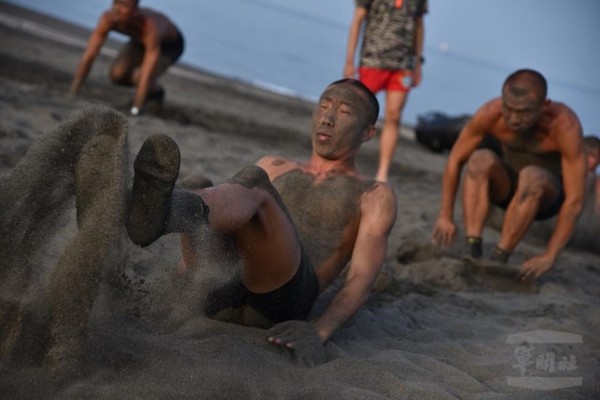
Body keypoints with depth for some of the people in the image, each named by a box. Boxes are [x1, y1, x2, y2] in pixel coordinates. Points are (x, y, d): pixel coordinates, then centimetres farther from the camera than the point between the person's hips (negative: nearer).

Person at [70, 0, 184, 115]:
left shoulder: (150, 29, -44)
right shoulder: (107, 18, -33)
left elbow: (146, 77, -46)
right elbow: (88, 57, -29)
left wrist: (135, 111, -49)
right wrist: (72, 94, -33)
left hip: (171, 44, -5)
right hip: (139, 41, 5)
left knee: (138, 77, -30)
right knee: (116, 75, -19)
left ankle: (156, 91, 4)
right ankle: (149, 92, 10)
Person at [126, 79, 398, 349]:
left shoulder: (375, 197, 23)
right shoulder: (274, 168, 37)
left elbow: (362, 283, 7)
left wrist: (317, 333, -14)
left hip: (281, 297, -4)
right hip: (222, 292, 4)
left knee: (254, 184, -31)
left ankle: (166, 213, -63)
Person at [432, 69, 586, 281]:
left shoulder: (565, 126, -31)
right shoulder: (490, 114, -23)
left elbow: (575, 199, -31)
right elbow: (455, 160, -11)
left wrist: (549, 256, -34)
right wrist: (445, 217, -15)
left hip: (547, 193, -2)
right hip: (508, 186, 3)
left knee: (533, 176, -36)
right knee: (481, 159, -28)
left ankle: (498, 259, -29)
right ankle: (472, 249, -33)